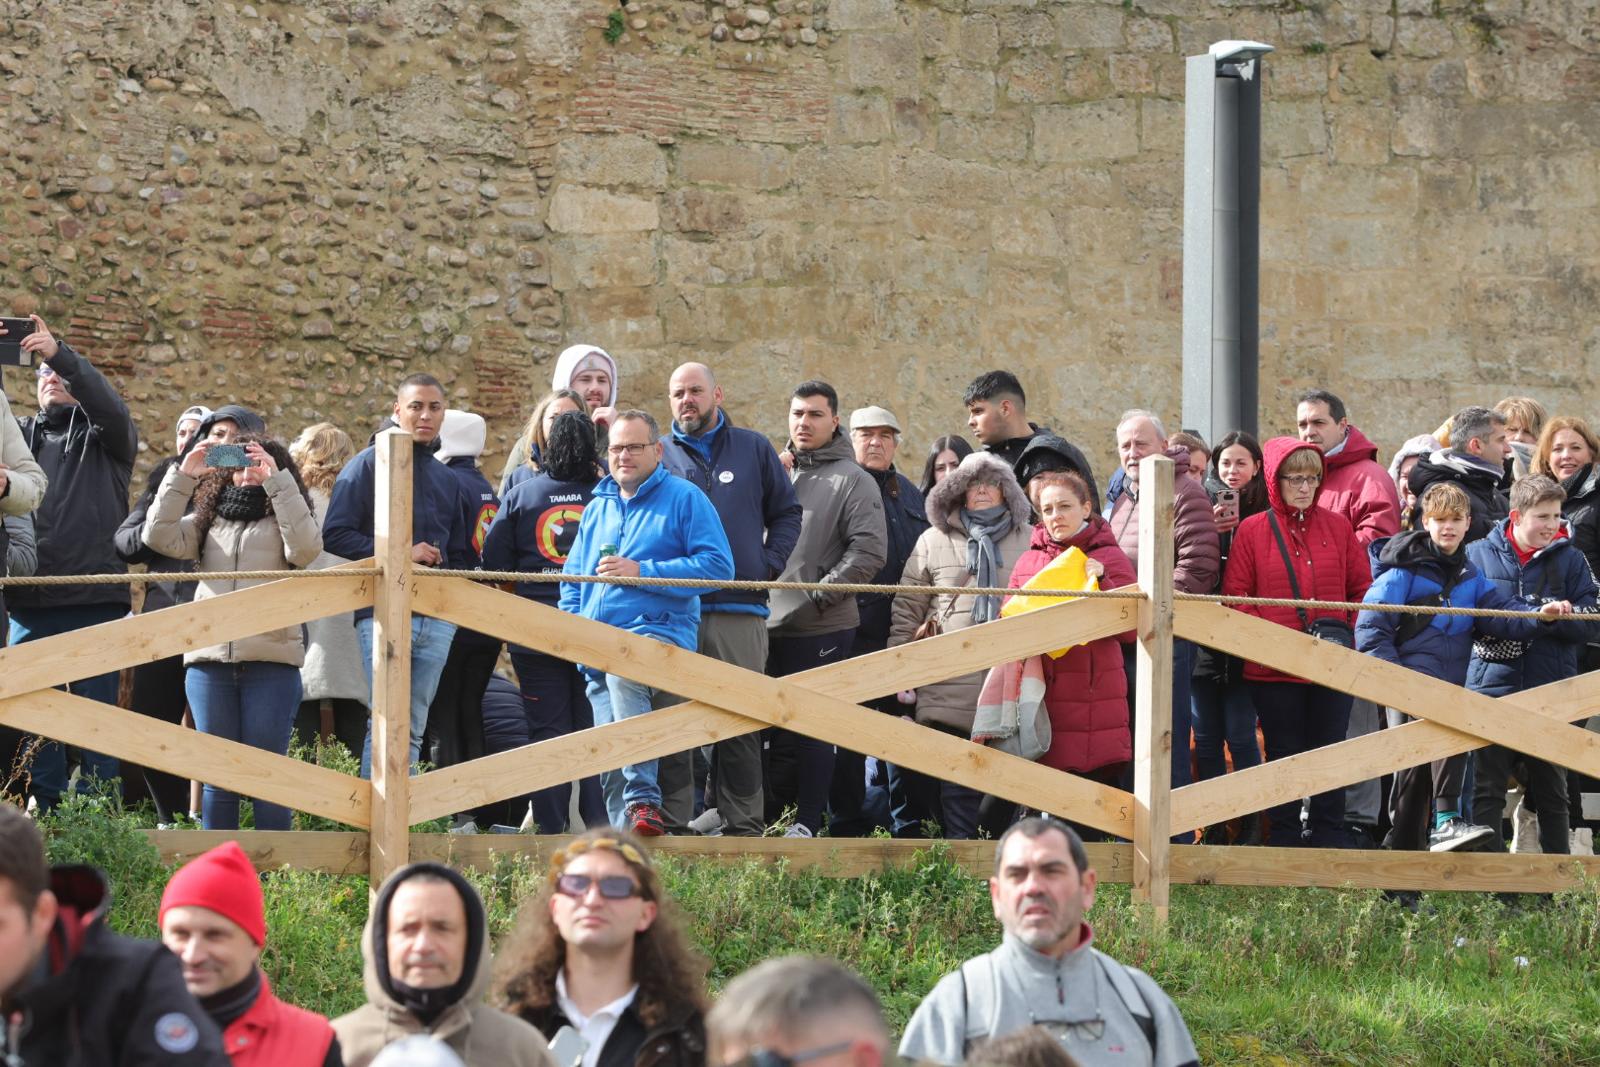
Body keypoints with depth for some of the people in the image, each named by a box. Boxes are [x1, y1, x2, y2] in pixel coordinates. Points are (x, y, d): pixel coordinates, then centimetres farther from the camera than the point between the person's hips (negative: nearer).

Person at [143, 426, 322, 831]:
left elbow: (305, 547, -11)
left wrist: (276, 480, -13)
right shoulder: (208, 520, 19)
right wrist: (183, 476, -3)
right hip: (209, 659, 3)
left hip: (272, 660, -3)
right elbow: (160, 537, 4)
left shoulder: (283, 517, 10)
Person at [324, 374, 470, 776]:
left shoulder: (446, 479, 20)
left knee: (413, 728, 7)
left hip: (437, 618, 6)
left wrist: (442, 564, 6)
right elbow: (335, 535, -7)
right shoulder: (369, 464, 1)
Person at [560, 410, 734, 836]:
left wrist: (643, 572, -11)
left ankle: (644, 800, -39)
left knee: (622, 673, -37)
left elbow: (717, 565, -6)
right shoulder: (597, 507, 22)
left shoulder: (684, 498, 4)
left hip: (659, 631, -7)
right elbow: (572, 578, 28)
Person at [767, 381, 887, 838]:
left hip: (822, 629, -5)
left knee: (810, 730, -3)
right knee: (774, 728, 10)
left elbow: (870, 550, -11)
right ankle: (767, 819, 17)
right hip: (769, 624, 5)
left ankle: (807, 824, 1)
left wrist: (819, 594, -14)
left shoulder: (852, 480, -2)